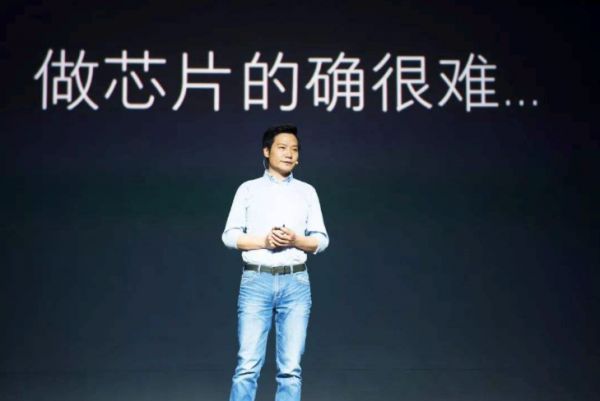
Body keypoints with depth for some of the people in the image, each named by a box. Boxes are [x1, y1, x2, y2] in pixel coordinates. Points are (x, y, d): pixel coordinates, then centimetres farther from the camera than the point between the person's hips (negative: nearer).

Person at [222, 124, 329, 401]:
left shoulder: (307, 191, 13)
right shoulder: (249, 189, 9)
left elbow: (321, 240, 9)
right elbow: (229, 236, 4)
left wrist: (296, 240, -10)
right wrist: (263, 240, -12)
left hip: (296, 283, 2)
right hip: (256, 281, -2)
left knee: (291, 368, 0)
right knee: (248, 366, -6)